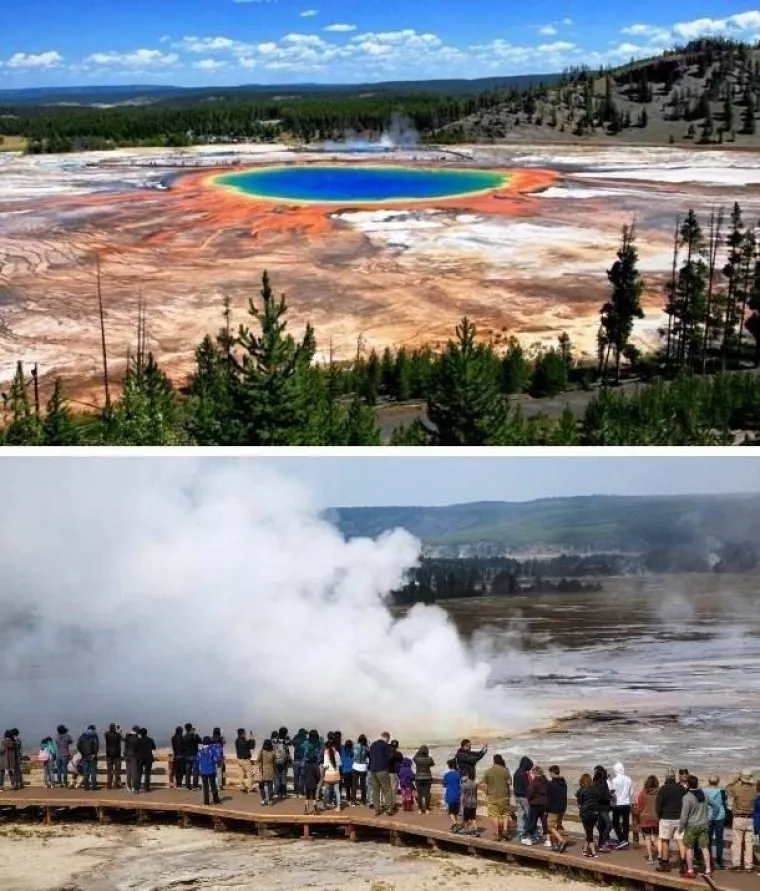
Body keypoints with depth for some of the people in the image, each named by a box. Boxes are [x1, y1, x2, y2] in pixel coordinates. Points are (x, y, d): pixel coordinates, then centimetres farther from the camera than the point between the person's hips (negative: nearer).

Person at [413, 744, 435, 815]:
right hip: (427, 777, 0)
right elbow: (433, 764, 10)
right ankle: (427, 809, 7)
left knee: (419, 794, 6)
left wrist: (418, 752, 12)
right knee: (427, 793, 6)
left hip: (418, 778, 0)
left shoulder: (417, 758, -11)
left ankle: (420, 809, 7)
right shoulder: (429, 759, -10)